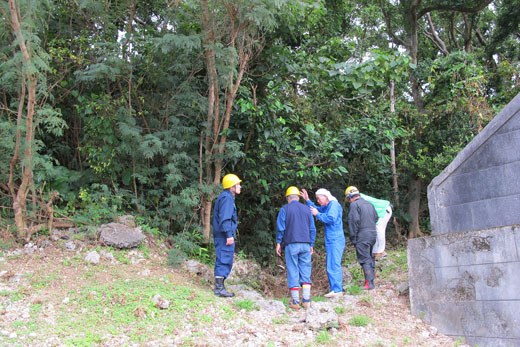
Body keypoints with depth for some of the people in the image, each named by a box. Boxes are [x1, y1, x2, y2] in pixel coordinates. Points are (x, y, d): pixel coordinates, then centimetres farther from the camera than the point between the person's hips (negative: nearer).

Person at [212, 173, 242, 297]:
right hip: (224, 236, -11)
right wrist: (229, 235, -23)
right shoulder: (227, 197, -12)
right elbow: (225, 218, -20)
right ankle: (219, 288, -6)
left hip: (221, 236, 11)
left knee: (222, 261, 12)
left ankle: (219, 287, 17)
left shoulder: (226, 197, 21)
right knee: (224, 261, -8)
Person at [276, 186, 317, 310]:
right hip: (305, 244, 3)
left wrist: (278, 243, 4)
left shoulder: (285, 209, 1)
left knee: (292, 271, 1)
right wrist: (311, 245, 17)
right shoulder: (306, 209, 12)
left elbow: (280, 227, -3)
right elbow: (312, 229, 12)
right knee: (305, 271, 7)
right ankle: (306, 300, 4)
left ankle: (295, 301, 1)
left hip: (291, 244, -3)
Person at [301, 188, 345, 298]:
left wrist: (317, 214, -11)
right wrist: (307, 200, 28)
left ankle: (337, 290, -9)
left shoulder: (334, 204, -10)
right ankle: (335, 289, 15)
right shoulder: (327, 206, 20)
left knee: (334, 265, -11)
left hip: (335, 240, -10)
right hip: (331, 241, 10)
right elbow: (316, 209, 36)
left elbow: (331, 219, -22)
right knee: (331, 265, 11)